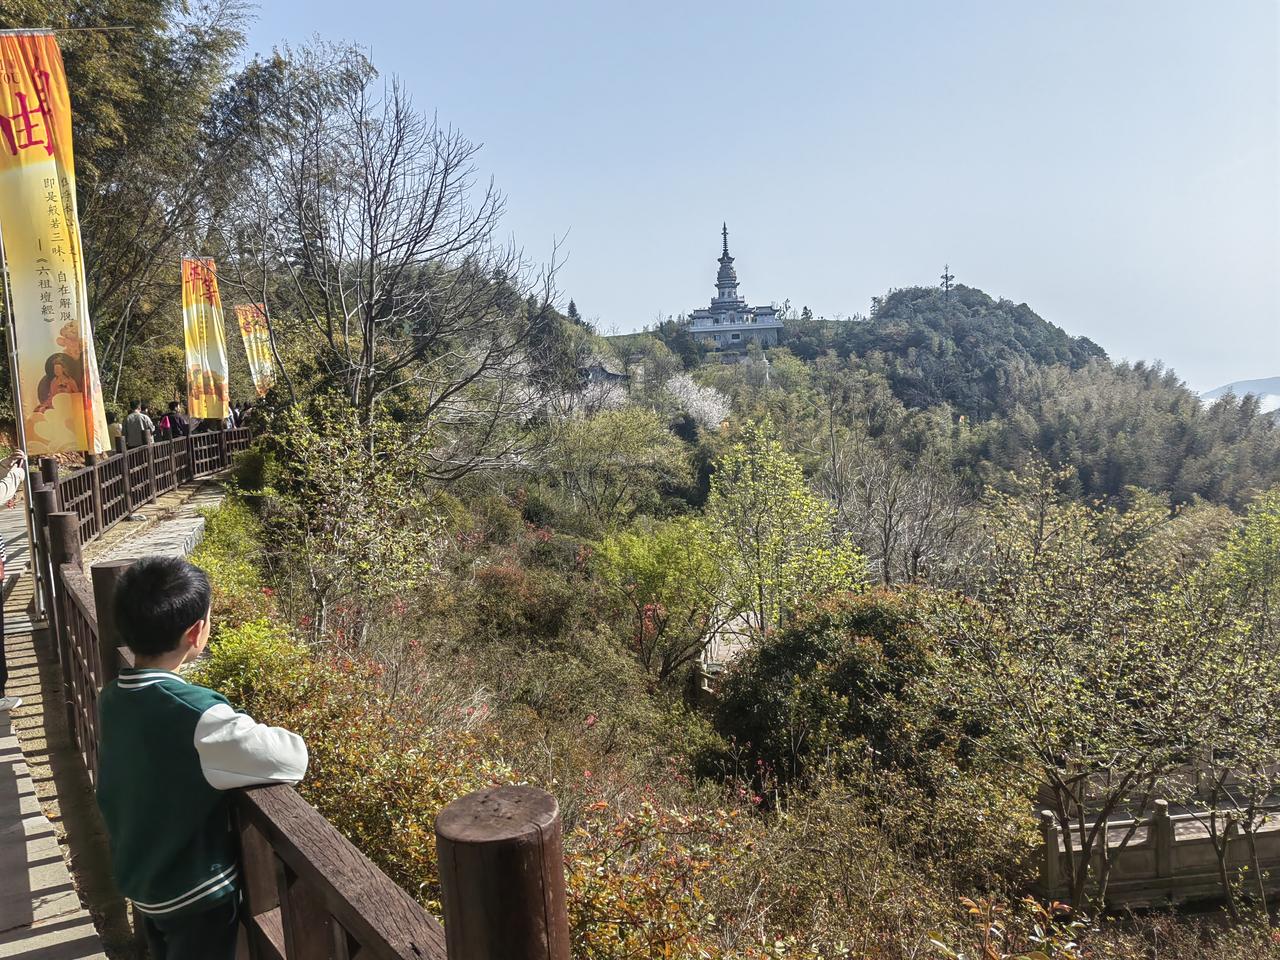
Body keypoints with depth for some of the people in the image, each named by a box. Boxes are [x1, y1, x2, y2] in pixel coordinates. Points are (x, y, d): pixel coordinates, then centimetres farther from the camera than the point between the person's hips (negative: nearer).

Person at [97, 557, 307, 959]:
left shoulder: (111, 698, -7)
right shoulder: (197, 715, -32)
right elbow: (293, 760, -31)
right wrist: (252, 733, -10)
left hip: (138, 879, 7)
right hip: (196, 895, -7)